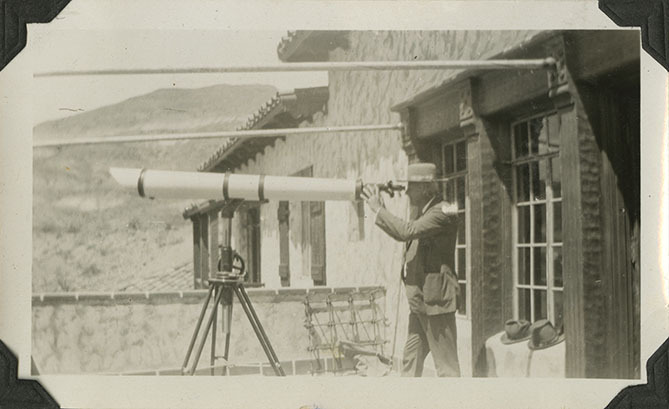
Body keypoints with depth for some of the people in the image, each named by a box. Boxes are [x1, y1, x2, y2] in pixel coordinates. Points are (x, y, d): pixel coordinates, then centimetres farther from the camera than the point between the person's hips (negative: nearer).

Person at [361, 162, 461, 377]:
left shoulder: (443, 212, -15)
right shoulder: (423, 213, 16)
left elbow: (405, 231, -25)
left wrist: (378, 209, -15)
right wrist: (380, 208, 7)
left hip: (436, 301, -10)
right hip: (419, 303, 10)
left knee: (446, 365, -4)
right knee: (410, 361, 15)